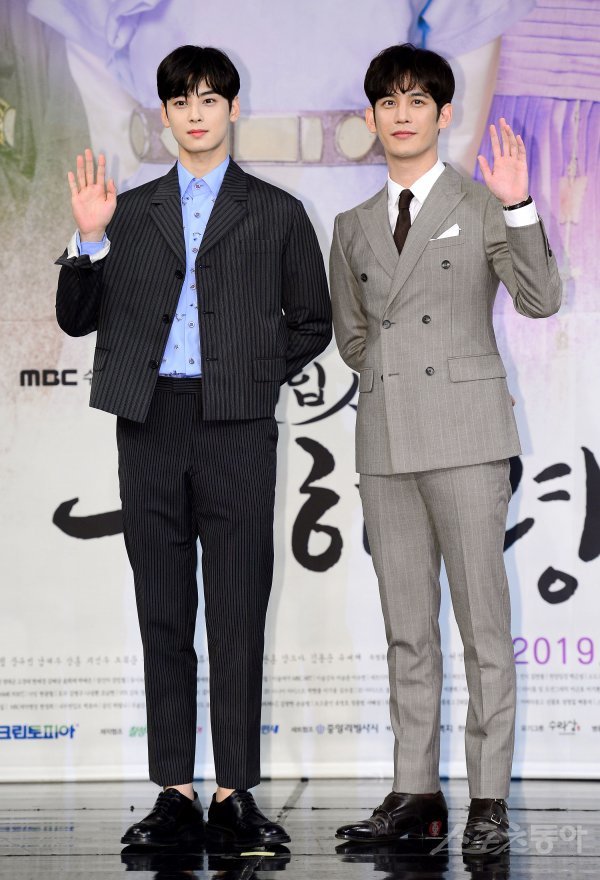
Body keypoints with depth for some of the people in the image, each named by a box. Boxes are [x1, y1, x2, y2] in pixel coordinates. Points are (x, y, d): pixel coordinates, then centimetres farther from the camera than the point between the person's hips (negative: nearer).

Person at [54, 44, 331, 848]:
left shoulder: (276, 213, 9)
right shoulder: (131, 210, 14)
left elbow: (311, 323, 12)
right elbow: (78, 318, 10)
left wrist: (257, 376, 0)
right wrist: (90, 241, -4)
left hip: (236, 427, -2)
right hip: (151, 425, 2)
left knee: (237, 615, -3)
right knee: (163, 615, 4)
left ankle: (235, 794, 2)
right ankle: (175, 792, 9)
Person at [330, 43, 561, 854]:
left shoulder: (481, 206, 3)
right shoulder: (354, 228, 16)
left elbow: (541, 299, -11)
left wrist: (518, 207, -20)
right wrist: (391, 369, 11)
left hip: (466, 435, -4)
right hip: (386, 438, 5)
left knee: (482, 620, -5)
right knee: (406, 628, 7)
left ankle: (488, 798, -2)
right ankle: (416, 791, 12)